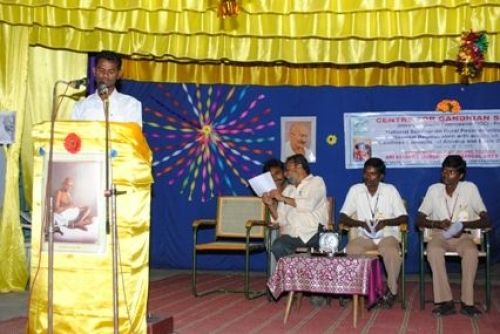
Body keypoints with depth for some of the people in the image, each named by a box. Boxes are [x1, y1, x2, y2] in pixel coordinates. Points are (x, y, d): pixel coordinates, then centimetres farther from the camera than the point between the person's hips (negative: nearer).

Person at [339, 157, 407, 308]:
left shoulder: (390, 190, -1)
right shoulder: (355, 190, 1)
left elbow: (404, 218, 0)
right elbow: (342, 217, 0)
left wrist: (386, 222, -18)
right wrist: (361, 223, -17)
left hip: (387, 234, -1)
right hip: (364, 236, 2)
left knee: (391, 252, -34)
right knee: (351, 249, -30)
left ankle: (391, 290, -10)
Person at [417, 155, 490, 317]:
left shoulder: (470, 188, -6)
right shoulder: (434, 189, -2)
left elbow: (486, 220, -7)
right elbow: (419, 220, 0)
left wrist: (464, 224, -24)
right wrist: (437, 223, -20)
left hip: (463, 235, -1)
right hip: (440, 234, 1)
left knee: (471, 252, -34)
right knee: (433, 250, -34)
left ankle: (467, 302, -23)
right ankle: (446, 301, -29)